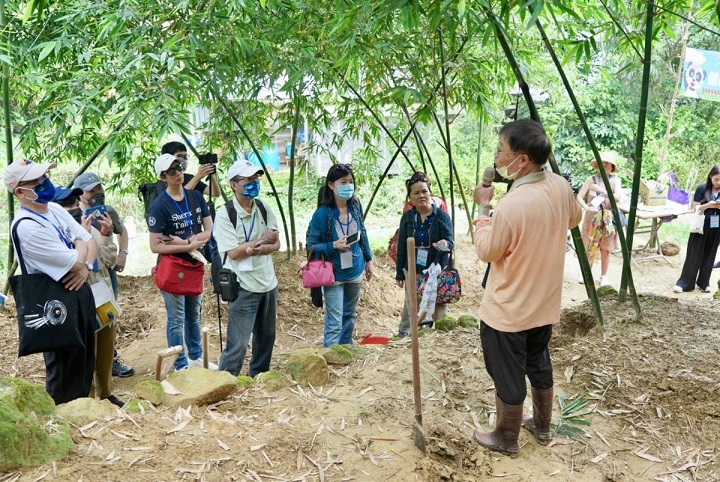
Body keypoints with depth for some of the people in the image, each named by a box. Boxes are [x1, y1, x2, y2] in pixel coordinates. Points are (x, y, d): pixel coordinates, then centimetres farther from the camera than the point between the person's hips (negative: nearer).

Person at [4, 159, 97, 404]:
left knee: (85, 355, 22)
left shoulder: (55, 209, 4)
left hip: (80, 290, 9)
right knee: (65, 364, 8)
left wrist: (86, 267, -14)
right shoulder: (26, 227, -25)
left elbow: (90, 241, 6)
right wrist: (80, 246, -3)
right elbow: (75, 262, -25)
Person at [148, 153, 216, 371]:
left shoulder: (196, 197, 1)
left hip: (194, 264, 6)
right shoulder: (160, 205, -16)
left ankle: (196, 357, 33)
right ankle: (181, 366, 16)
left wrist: (182, 241, -15)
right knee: (176, 319, 4)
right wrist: (190, 245, -19)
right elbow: (155, 246, -19)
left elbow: (209, 231, -1)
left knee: (193, 315, 18)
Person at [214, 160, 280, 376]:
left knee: (266, 337, 17)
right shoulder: (224, 214, -13)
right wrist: (263, 239, -11)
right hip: (243, 287, -6)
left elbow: (276, 244, 2)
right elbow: (234, 253, -18)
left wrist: (257, 250, -18)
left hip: (268, 283, 6)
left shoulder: (263, 208, 4)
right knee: (238, 343, -3)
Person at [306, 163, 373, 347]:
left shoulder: (355, 206, -5)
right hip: (334, 274, -6)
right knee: (334, 322, -4)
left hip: (355, 271, 6)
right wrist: (333, 246, -28)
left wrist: (368, 259, 14)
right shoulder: (322, 213, -20)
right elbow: (311, 245, -13)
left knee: (349, 315, 21)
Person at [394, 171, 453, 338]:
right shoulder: (407, 217, 1)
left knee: (439, 311, 3)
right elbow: (401, 247, 5)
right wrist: (399, 273, 5)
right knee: (410, 310, 11)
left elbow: (450, 241, -14)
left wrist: (445, 244, -39)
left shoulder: (442, 215, -7)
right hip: (413, 272, 2)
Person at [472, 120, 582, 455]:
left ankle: (506, 439, 30)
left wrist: (483, 206, -8)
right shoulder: (561, 187, -7)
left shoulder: (511, 205, -31)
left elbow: (486, 251, -15)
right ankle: (542, 425, 43)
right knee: (539, 366, 25)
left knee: (508, 378, 11)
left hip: (509, 311, -7)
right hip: (544, 303, 8)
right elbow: (574, 219, 15)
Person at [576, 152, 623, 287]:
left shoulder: (615, 180, -4)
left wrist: (601, 190, -28)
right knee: (588, 247, 6)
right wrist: (586, 207, -27)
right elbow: (579, 197, -9)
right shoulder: (591, 180, -4)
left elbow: (618, 197, -18)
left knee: (605, 249, 6)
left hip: (608, 219, 0)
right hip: (592, 218, 0)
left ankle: (604, 276, 20)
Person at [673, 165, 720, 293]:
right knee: (694, 255, 1)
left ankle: (703, 282, 23)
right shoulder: (702, 189, -6)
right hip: (701, 227, -3)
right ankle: (683, 283, 6)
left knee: (709, 256, 11)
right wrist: (708, 205, -23)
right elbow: (695, 209, -6)